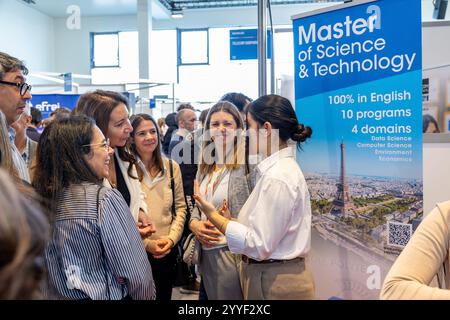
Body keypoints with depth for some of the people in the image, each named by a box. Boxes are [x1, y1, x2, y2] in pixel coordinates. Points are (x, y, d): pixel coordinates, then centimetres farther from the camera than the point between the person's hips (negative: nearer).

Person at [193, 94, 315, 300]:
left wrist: (214, 216, -20)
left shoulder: (278, 177, -22)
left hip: (275, 283, -9)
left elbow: (259, 245, -23)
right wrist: (231, 218, 1)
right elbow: (265, 230, 7)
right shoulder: (279, 168, 8)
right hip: (269, 276, 9)